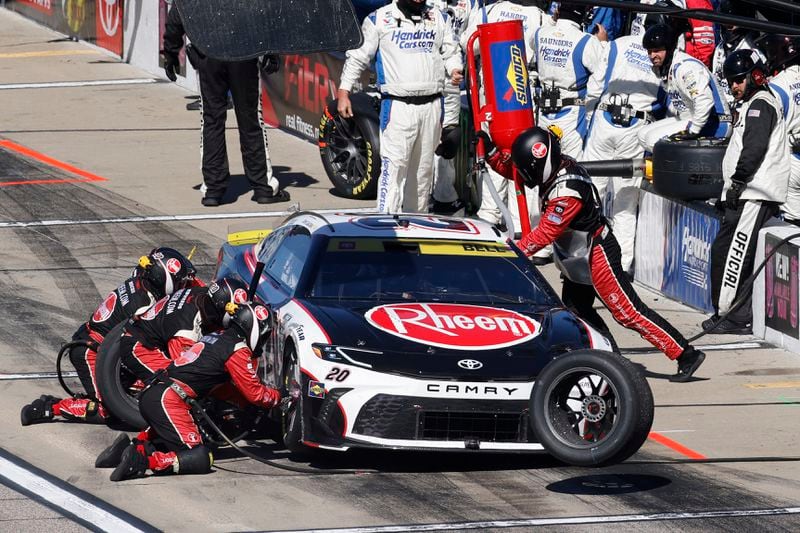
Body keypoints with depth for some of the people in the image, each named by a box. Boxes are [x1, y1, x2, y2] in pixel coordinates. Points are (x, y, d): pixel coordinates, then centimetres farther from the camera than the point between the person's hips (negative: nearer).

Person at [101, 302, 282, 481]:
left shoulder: (218, 337, 24)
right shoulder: (238, 350, -2)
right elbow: (254, 393, 0)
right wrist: (277, 396, 18)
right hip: (168, 401, -9)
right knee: (201, 459, -13)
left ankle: (136, 446, 6)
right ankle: (141, 460, -26)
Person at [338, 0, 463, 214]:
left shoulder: (438, 18, 14)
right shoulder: (380, 19, 2)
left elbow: (450, 52, 19)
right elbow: (358, 57, 5)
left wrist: (455, 69, -3)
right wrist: (344, 91, 0)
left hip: (431, 105, 5)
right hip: (397, 106, -5)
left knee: (423, 168, 12)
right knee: (393, 165, -14)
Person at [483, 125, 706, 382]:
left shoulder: (566, 191, -31)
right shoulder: (559, 166, -4)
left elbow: (545, 234, -27)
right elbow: (509, 168, 10)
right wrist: (490, 151, -7)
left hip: (597, 255, -10)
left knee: (628, 312, -8)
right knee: (575, 308, 18)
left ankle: (686, 355, -6)